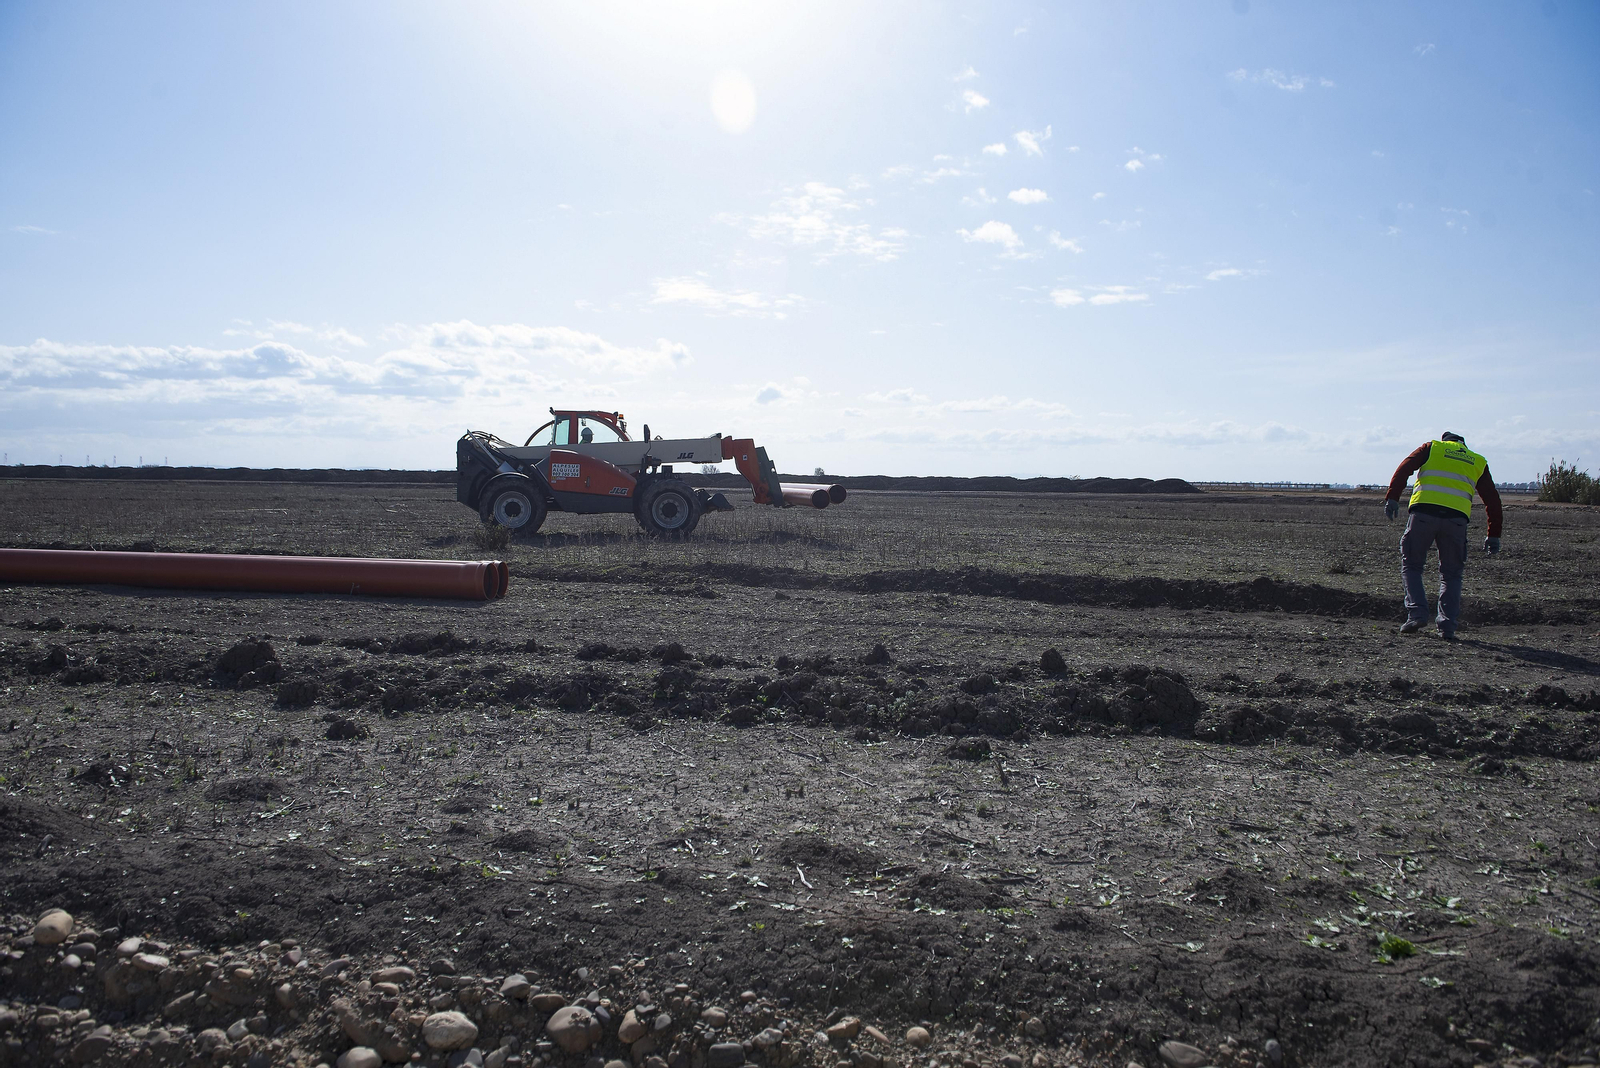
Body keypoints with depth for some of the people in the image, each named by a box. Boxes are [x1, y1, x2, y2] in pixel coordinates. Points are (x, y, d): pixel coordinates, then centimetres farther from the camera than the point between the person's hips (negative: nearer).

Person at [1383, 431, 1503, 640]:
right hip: (1456, 518, 2)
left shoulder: (1432, 448, 20)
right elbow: (1492, 499, 21)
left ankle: (1416, 613, -5)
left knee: (1411, 565, 12)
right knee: (1451, 574, 14)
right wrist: (1493, 535, 21)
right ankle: (1448, 626, 5)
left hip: (1423, 512, -1)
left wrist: (1392, 497, -4)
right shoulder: (1478, 462, 25)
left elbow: (1404, 468, 2)